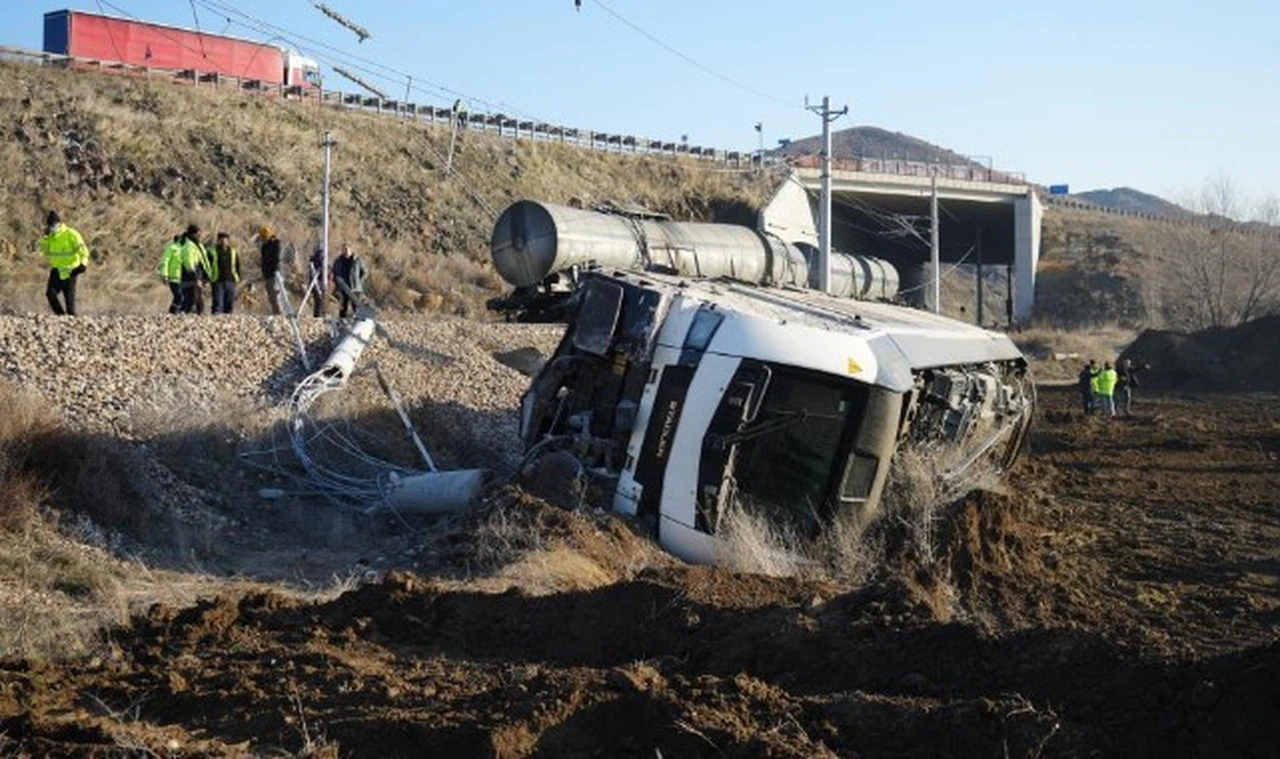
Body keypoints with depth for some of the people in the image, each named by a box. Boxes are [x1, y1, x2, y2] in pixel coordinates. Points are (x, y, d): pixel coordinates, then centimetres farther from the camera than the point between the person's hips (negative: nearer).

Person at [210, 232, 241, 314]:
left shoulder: (233, 252, 11)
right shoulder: (213, 252, 2)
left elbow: (237, 266, 19)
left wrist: (238, 278, 11)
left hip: (230, 281, 3)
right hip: (218, 281, -3)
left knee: (229, 304, 5)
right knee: (218, 304, -8)